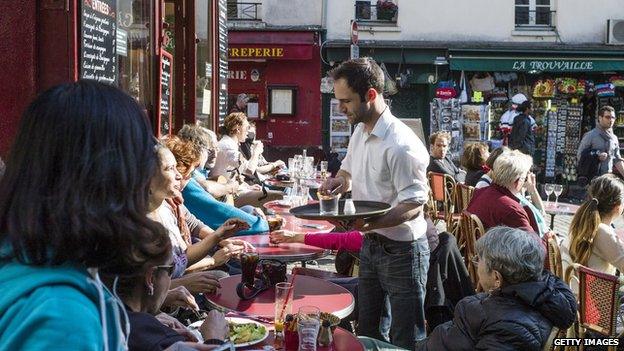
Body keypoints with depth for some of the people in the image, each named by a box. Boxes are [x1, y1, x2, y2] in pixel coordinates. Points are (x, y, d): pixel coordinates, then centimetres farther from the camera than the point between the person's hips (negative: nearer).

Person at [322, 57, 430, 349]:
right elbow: (348, 170, 22)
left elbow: (414, 206, -24)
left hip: (401, 251, -8)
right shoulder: (359, 132, 5)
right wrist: (339, 182, -2)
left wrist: (369, 223, -38)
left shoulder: (401, 145, -25)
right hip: (370, 245, 9)